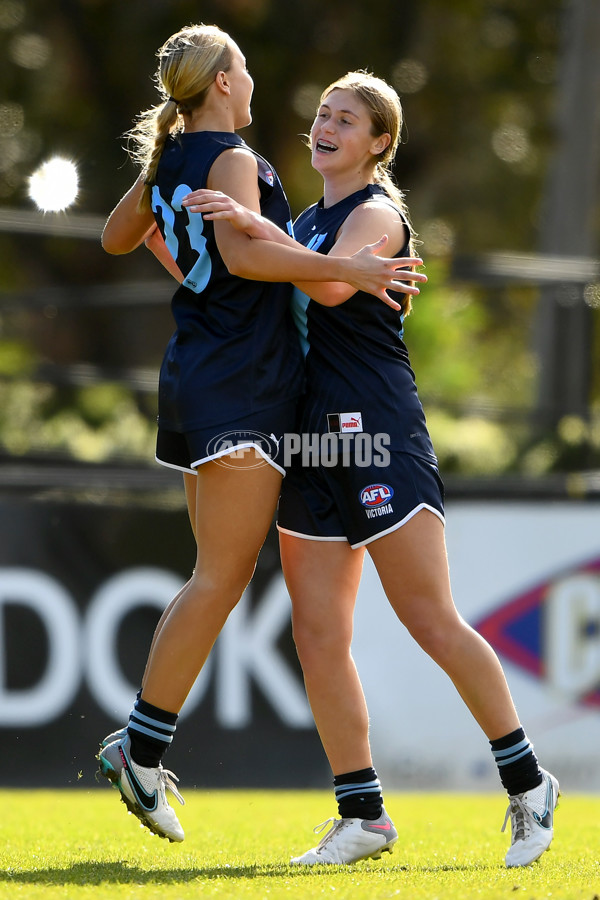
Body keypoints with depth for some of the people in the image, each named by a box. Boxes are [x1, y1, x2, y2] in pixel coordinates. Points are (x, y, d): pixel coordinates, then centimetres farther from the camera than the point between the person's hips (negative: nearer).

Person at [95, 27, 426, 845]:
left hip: (198, 379, 10)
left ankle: (142, 743, 8)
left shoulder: (168, 161, 15)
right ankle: (142, 749, -12)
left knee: (218, 577, 12)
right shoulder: (232, 159, -10)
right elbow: (242, 253, -27)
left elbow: (116, 238, 32)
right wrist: (346, 269, -25)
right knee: (222, 578, -10)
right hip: (241, 386, -10)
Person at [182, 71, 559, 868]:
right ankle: (362, 816, 7)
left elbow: (332, 284, -25)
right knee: (317, 636, 2)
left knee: (431, 621, -8)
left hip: (376, 429, -8)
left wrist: (252, 224, -27)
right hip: (313, 439, 8)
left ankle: (527, 783, 3)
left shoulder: (377, 213, -4)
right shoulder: (308, 222, 21)